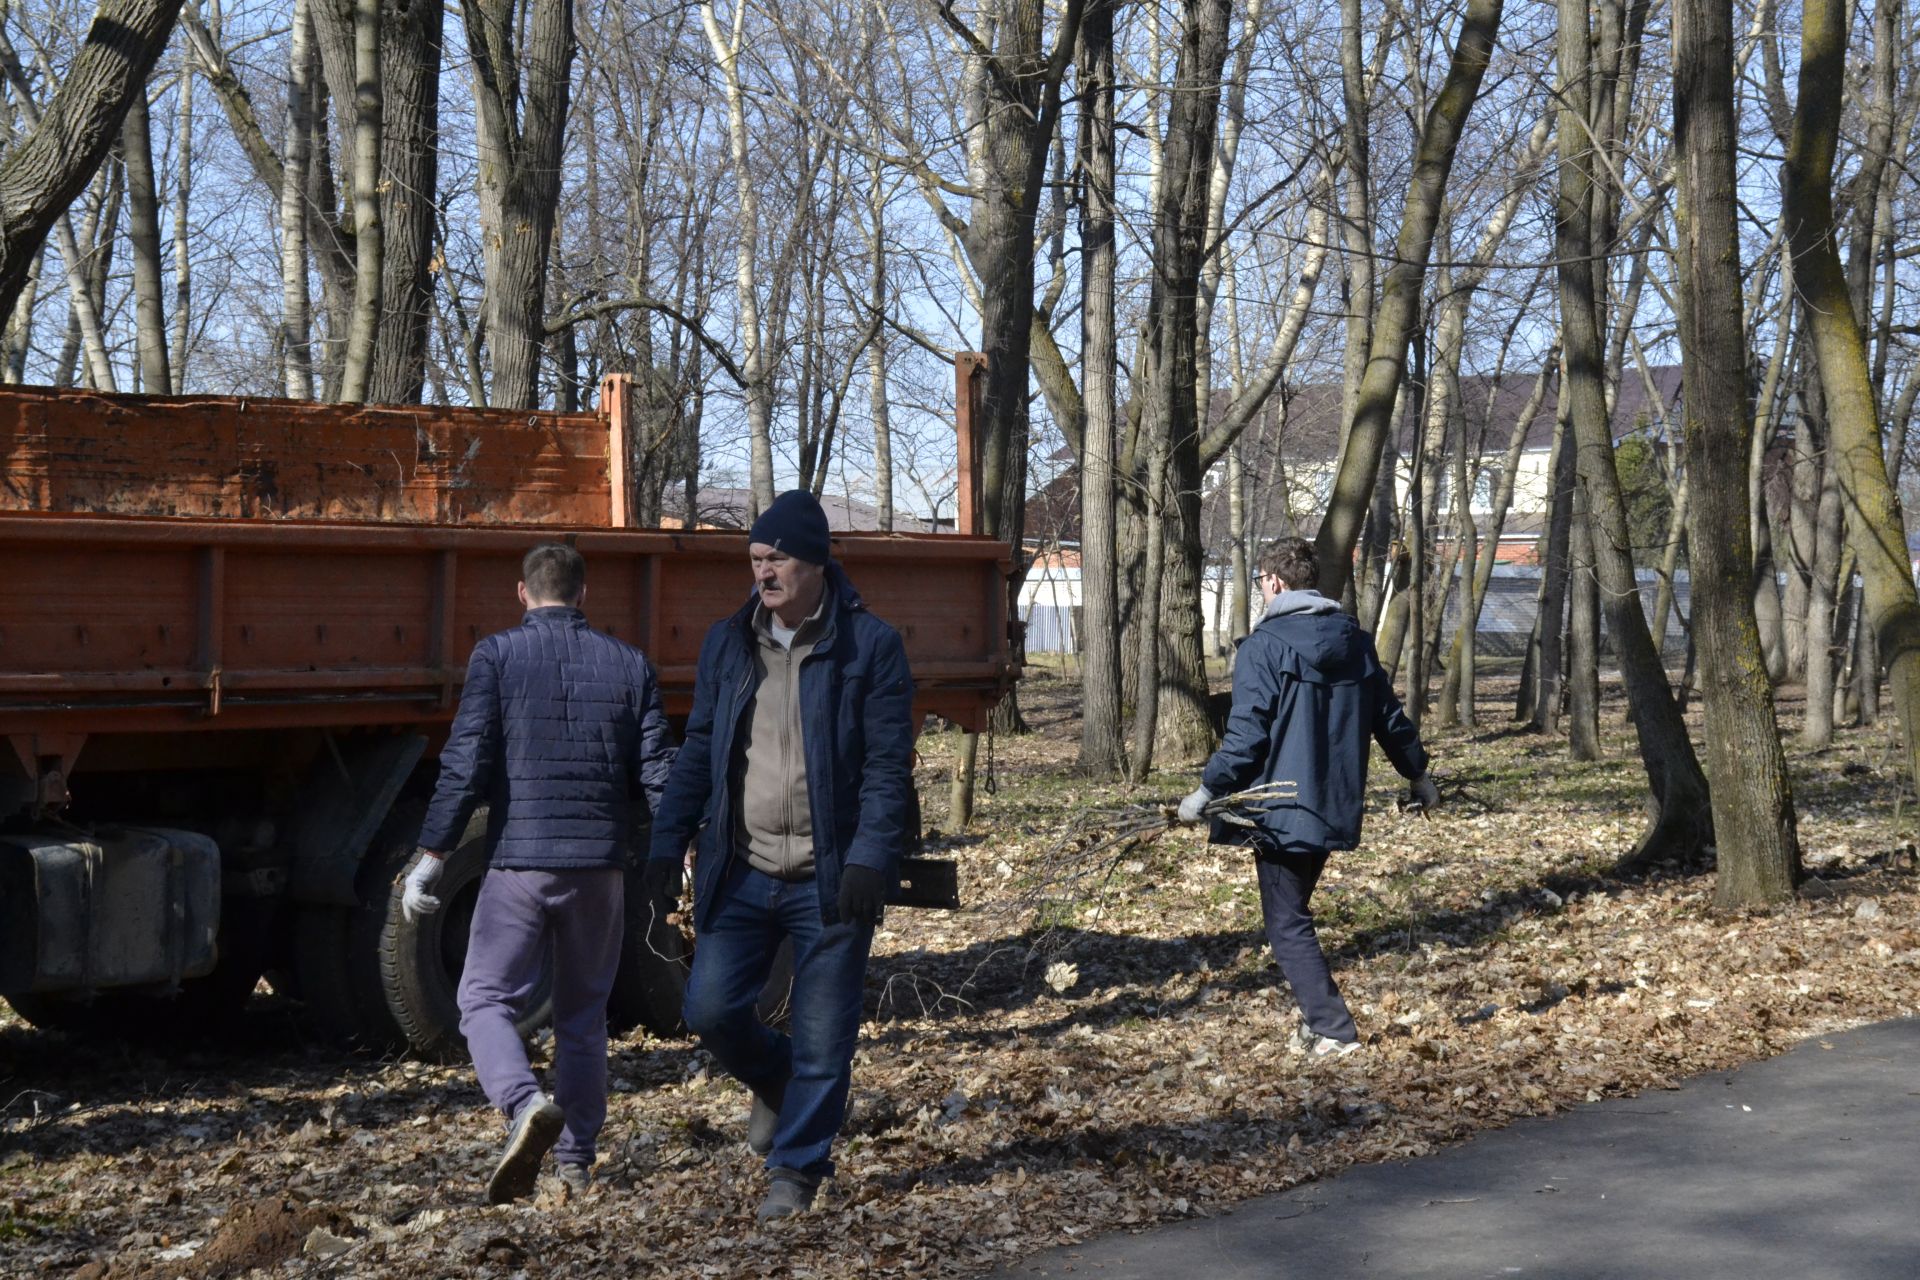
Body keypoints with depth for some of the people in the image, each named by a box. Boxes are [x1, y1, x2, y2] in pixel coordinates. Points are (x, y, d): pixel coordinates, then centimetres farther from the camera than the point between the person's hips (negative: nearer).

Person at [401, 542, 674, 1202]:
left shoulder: (497, 656, -2)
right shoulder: (628, 664, 7)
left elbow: (465, 765, -10)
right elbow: (659, 775, 6)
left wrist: (429, 859, -6)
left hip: (518, 862, -3)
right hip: (600, 865, 3)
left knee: (485, 999, 5)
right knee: (583, 1013, 16)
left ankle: (527, 1106, -20)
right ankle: (576, 1158, 18)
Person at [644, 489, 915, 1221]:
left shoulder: (870, 646, -6)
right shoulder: (727, 643, 8)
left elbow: (890, 763, -9)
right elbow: (698, 751, 13)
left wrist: (870, 858, -19)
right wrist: (667, 844, 5)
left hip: (829, 879, -4)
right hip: (741, 875, 4)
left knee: (822, 1037, 2)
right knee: (711, 1008, -4)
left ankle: (796, 1171, 19)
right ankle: (775, 1084, 28)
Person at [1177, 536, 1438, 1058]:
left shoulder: (1264, 646, -13)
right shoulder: (1355, 641, 8)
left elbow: (1246, 735, -18)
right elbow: (1389, 718, 15)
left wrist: (1207, 792, -13)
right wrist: (1418, 774, 28)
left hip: (1280, 809, -7)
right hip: (1336, 807, 7)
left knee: (1287, 925, 1)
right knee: (1294, 912, 21)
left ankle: (1332, 1029, -4)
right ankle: (1317, 1019, 20)